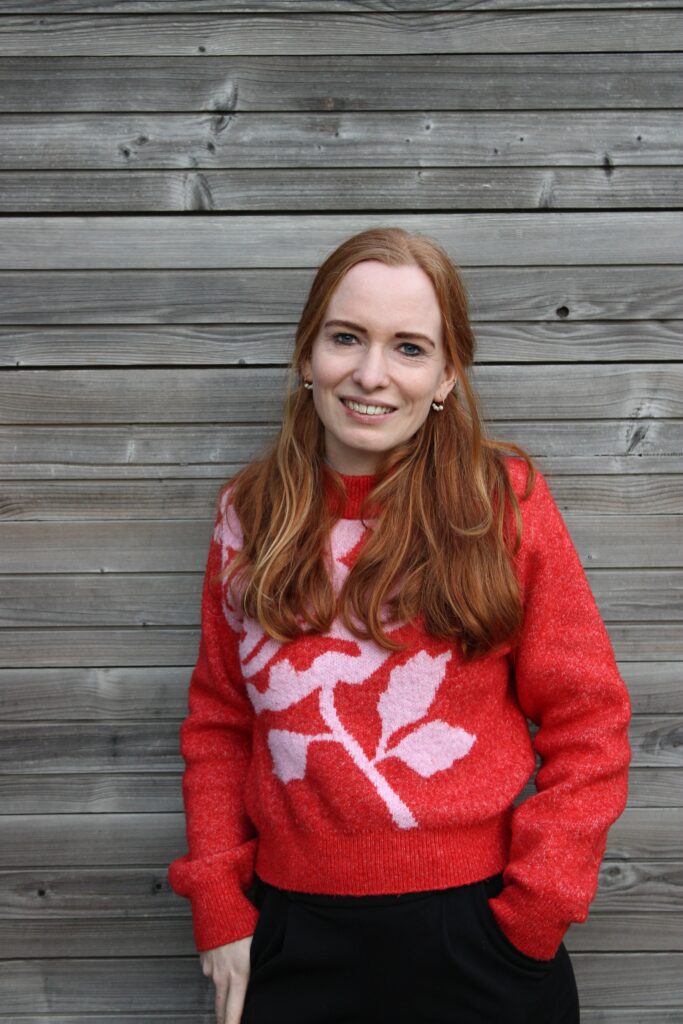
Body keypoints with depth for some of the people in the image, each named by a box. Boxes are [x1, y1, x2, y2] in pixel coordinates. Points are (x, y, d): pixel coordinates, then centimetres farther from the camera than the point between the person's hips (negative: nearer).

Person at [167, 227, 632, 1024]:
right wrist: (220, 909, 1)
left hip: (476, 933, -2)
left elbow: (586, 724, -5)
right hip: (295, 934, 2)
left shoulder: (506, 501, -7)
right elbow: (218, 722, 7)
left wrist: (531, 917, -8)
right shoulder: (248, 514, 1)